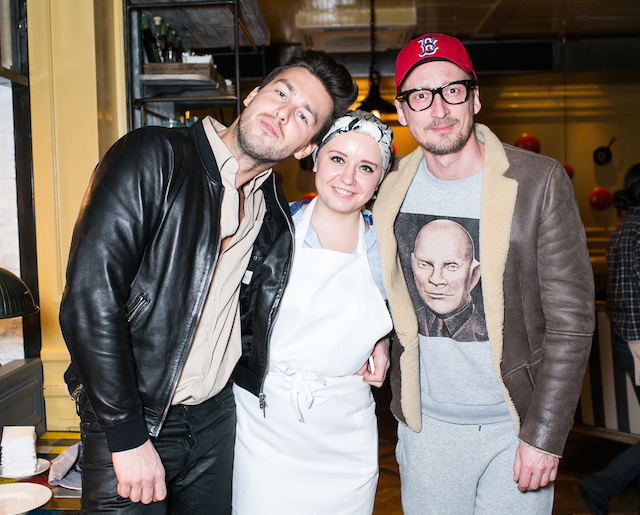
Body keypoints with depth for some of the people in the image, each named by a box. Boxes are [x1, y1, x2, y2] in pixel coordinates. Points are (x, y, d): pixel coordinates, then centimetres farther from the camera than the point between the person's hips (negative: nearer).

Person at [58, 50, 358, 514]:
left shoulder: (271, 205, 4)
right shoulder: (153, 157, -14)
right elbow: (90, 296, -21)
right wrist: (128, 436, -20)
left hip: (217, 418, 5)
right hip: (130, 421, -5)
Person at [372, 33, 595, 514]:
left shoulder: (539, 181, -12)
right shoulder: (389, 189, -1)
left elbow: (572, 319, -11)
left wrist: (544, 436, -13)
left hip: (516, 424, -2)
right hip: (427, 422, 3)